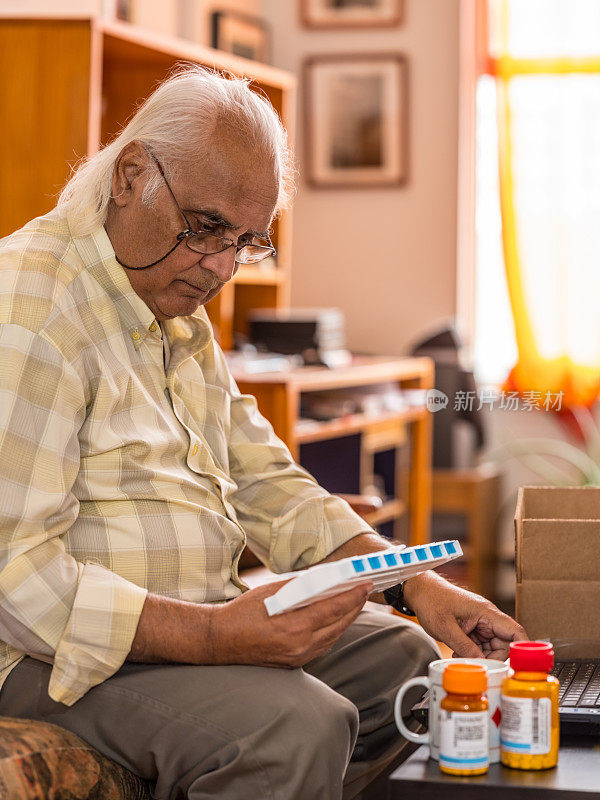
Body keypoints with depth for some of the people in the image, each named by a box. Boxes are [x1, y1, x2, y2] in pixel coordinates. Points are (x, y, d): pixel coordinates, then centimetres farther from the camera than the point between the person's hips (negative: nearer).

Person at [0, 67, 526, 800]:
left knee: (407, 654, 9)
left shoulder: (180, 315, 16)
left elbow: (265, 483, 17)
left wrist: (417, 585, 5)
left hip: (203, 616, 10)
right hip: (63, 652, -10)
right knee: (300, 726, -31)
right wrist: (213, 636, -33)